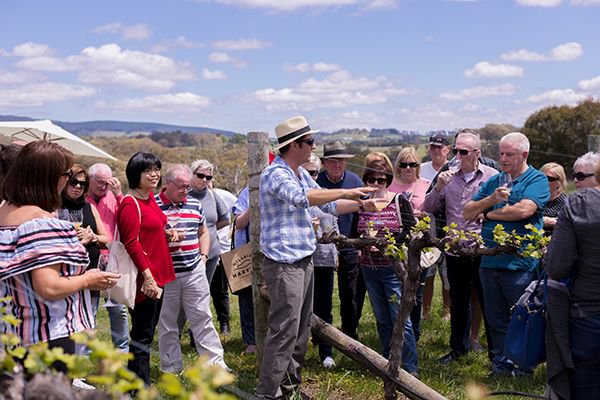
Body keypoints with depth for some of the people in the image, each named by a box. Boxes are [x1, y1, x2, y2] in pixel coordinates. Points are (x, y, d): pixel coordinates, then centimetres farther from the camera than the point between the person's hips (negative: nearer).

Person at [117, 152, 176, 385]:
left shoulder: (150, 197, 11)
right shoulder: (130, 204, -16)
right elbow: (132, 243, -20)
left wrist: (166, 234, 5)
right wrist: (147, 275, -23)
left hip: (157, 273, 10)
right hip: (144, 277, -10)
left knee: (147, 331, 18)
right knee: (143, 334, -1)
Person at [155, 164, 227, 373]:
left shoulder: (195, 204, 10)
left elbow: (203, 232, 22)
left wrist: (203, 256, 10)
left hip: (194, 272, 4)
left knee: (203, 318, 7)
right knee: (167, 324, 8)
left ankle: (216, 363, 13)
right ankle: (171, 368, 20)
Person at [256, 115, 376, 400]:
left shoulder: (301, 173, 14)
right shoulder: (275, 174, -14)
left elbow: (328, 205, 21)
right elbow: (303, 197, -31)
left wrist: (361, 205, 9)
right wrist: (346, 192, -26)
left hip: (304, 261, 9)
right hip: (284, 264, -9)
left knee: (301, 330, 15)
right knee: (284, 331, -9)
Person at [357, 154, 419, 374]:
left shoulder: (399, 201, -4)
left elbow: (413, 231, -8)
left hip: (394, 269, -4)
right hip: (370, 270, 5)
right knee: (382, 320, 15)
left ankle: (410, 368, 6)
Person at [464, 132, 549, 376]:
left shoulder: (537, 180, -3)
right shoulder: (493, 181, 14)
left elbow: (523, 210, -21)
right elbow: (467, 213, 8)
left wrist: (489, 213, -6)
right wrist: (491, 199, -10)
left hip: (520, 263, -6)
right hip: (489, 262, 6)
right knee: (496, 320, 13)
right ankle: (501, 364, 24)